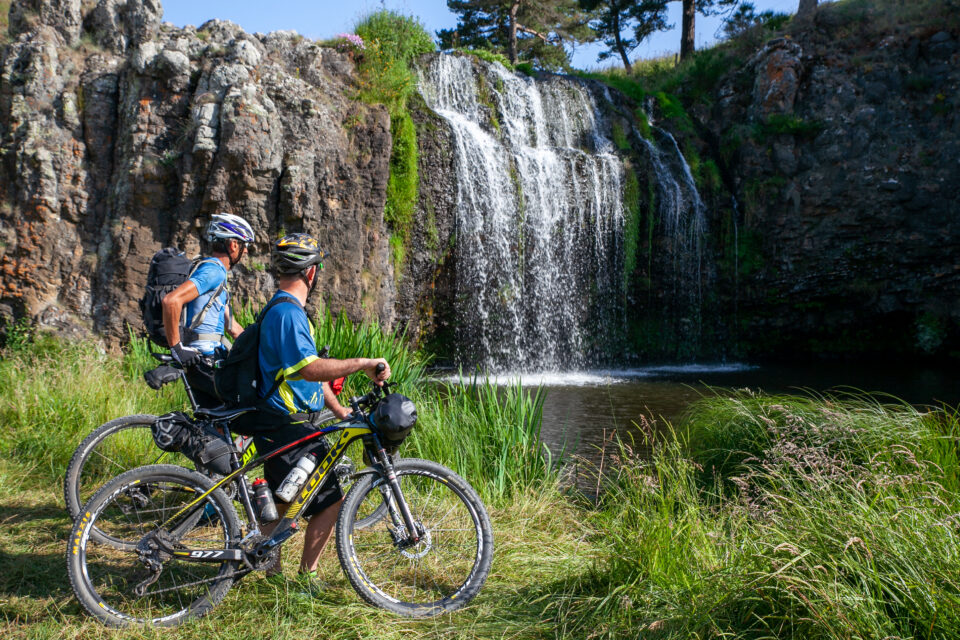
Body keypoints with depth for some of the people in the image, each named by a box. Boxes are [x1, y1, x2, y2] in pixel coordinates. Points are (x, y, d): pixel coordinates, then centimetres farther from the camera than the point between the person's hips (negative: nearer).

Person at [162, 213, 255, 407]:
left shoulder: (215, 272, 21)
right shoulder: (214, 271, -13)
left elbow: (231, 326, 25)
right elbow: (171, 300, -27)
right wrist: (176, 348, -23)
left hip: (203, 361, 10)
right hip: (205, 362, -10)